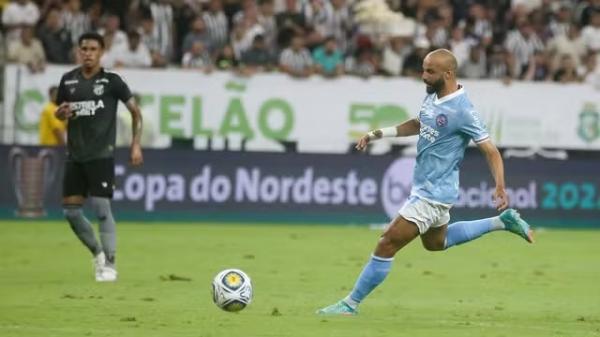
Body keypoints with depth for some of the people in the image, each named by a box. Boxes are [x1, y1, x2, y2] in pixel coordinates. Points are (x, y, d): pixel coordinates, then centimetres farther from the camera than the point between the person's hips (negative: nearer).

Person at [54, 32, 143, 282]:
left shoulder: (112, 81, -4)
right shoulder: (68, 80, 8)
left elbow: (135, 111, 2)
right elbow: (58, 112, 20)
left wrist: (136, 144, -6)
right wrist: (61, 112, -5)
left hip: (101, 155, -5)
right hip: (75, 155, 5)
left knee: (101, 208, -12)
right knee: (70, 210, 4)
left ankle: (109, 265, -5)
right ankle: (97, 253, 24)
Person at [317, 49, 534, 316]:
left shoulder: (462, 111, -23)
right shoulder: (433, 95, 2)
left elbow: (491, 151, -19)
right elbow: (418, 124, 22)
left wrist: (500, 188, -31)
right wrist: (379, 134, 14)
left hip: (434, 193, -10)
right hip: (424, 187, 10)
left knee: (386, 245, -8)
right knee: (436, 243, 31)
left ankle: (351, 304, 2)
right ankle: (502, 222, 34)